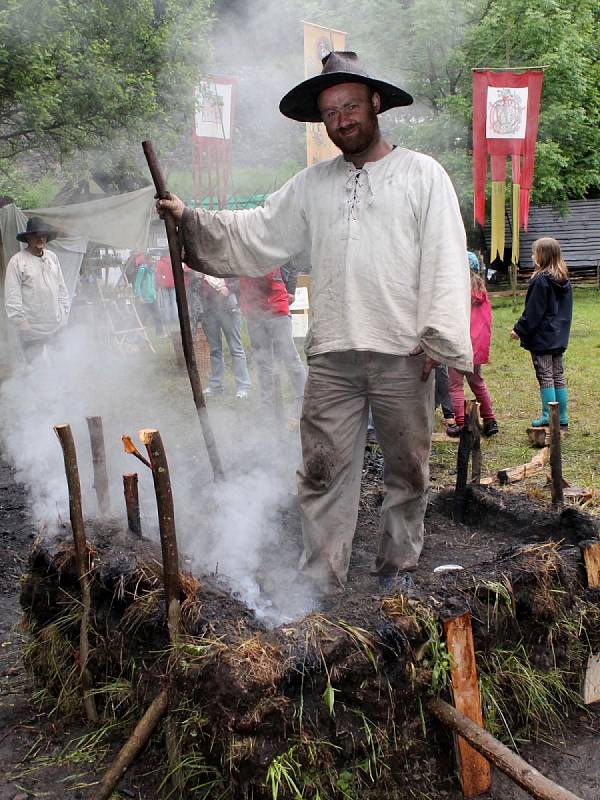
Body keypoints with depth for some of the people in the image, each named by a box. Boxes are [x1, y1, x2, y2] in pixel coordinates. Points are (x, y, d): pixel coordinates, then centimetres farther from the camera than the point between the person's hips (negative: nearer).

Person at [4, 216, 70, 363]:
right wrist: (21, 322, -14)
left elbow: (61, 286, 12)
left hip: (57, 326, 5)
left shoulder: (52, 257, 7)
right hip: (32, 329, -5)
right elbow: (12, 297, -12)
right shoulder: (17, 261, -10)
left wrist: (65, 311, 9)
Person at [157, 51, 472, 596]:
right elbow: (255, 235, 15)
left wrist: (438, 338, -11)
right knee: (324, 470, 1)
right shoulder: (311, 184, 15)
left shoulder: (422, 174, 4)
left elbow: (446, 260, -3)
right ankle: (320, 582, 10)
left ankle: (397, 567, 26)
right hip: (332, 355, 2)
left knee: (408, 469, 9)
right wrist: (190, 219, 4)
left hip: (404, 354, -2)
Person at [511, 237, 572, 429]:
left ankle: (548, 416, -4)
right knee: (558, 376, 11)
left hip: (541, 337, -8)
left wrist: (519, 329, -6)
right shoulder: (564, 280, 9)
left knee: (545, 376, -4)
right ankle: (562, 417, 14)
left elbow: (532, 312, -15)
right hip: (559, 337, 8)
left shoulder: (540, 280, -16)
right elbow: (566, 310, 15)